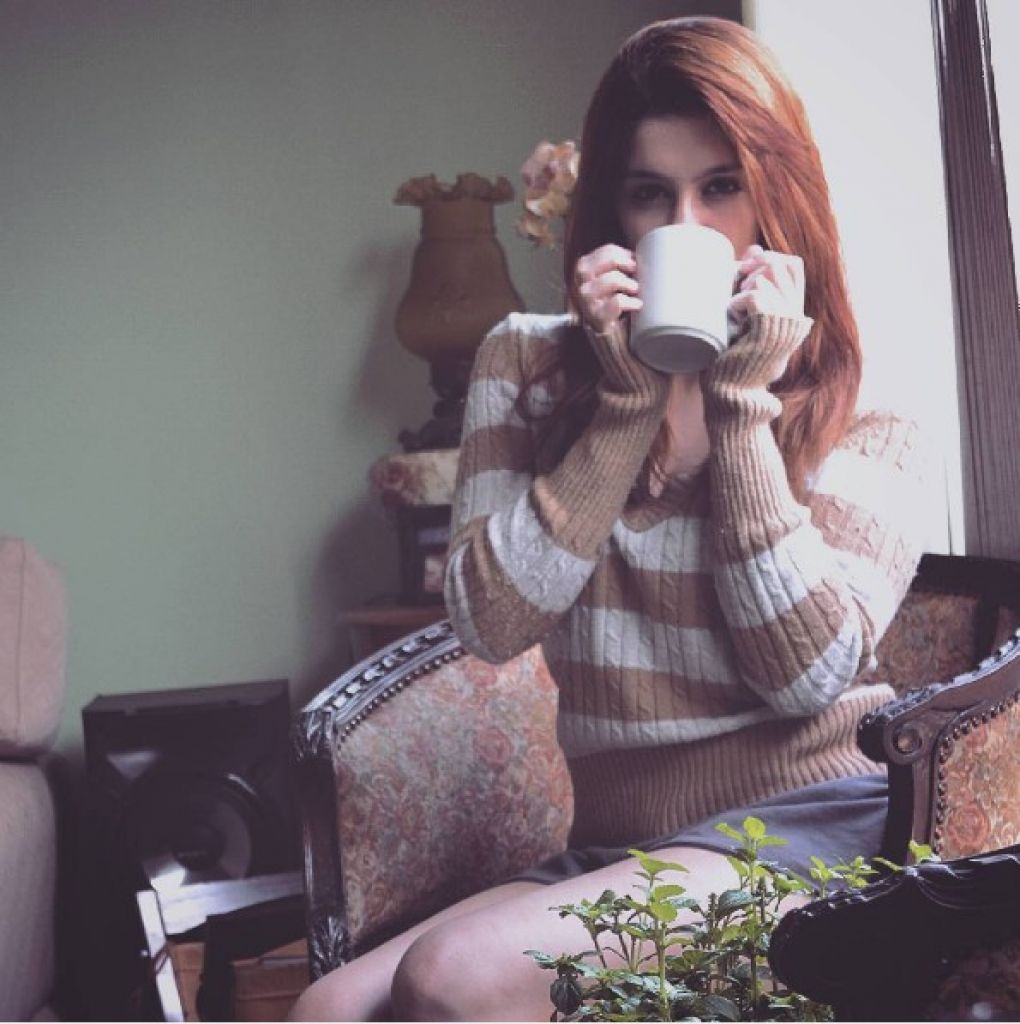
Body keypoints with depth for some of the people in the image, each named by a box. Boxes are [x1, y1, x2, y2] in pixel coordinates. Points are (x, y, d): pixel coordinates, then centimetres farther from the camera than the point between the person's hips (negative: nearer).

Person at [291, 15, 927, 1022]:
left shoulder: (867, 421, 1)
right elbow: (491, 622, -4)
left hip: (806, 824, -3)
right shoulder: (529, 364, 8)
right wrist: (630, 402, -10)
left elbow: (810, 673, -12)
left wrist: (740, 403, -12)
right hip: (612, 845, 3)